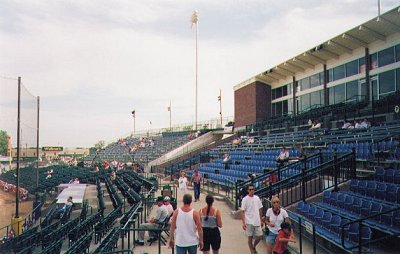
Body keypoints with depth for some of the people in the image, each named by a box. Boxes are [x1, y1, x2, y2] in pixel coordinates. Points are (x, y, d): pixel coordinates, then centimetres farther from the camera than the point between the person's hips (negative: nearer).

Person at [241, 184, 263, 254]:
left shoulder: (257, 198, 5)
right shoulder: (245, 199, -8)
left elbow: (260, 210, 12)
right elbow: (243, 212, -8)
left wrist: (261, 220, 12)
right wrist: (243, 223, -13)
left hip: (257, 221, 4)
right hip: (249, 222, -4)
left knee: (259, 236, 6)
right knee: (250, 237, 4)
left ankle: (254, 247, 32)